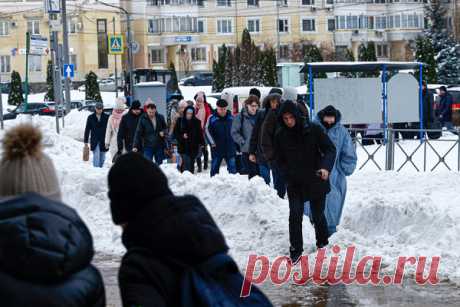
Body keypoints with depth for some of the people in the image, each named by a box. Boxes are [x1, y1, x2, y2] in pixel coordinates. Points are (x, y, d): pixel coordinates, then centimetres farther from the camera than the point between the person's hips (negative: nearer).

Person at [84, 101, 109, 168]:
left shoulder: (106, 117, 0)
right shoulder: (91, 117, 2)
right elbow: (87, 130, 6)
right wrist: (86, 141, 4)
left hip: (103, 141, 1)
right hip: (94, 141, -1)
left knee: (102, 157, 10)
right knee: (96, 156, -11)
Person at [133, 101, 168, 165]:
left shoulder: (160, 117, 0)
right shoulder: (142, 119, -8)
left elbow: (165, 128, 14)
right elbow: (138, 133, -9)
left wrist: (163, 132, -10)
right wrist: (136, 146, -16)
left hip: (159, 146, 3)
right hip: (148, 147, -3)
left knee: (160, 165, 11)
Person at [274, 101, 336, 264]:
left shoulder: (313, 130, -11)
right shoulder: (280, 135, -3)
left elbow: (330, 149, -8)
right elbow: (279, 160, 8)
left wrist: (326, 167, -25)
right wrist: (289, 174, -6)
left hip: (316, 181, -1)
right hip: (294, 183, 1)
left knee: (318, 215, 8)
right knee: (295, 215, -8)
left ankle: (322, 244, 31)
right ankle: (296, 249, 4)